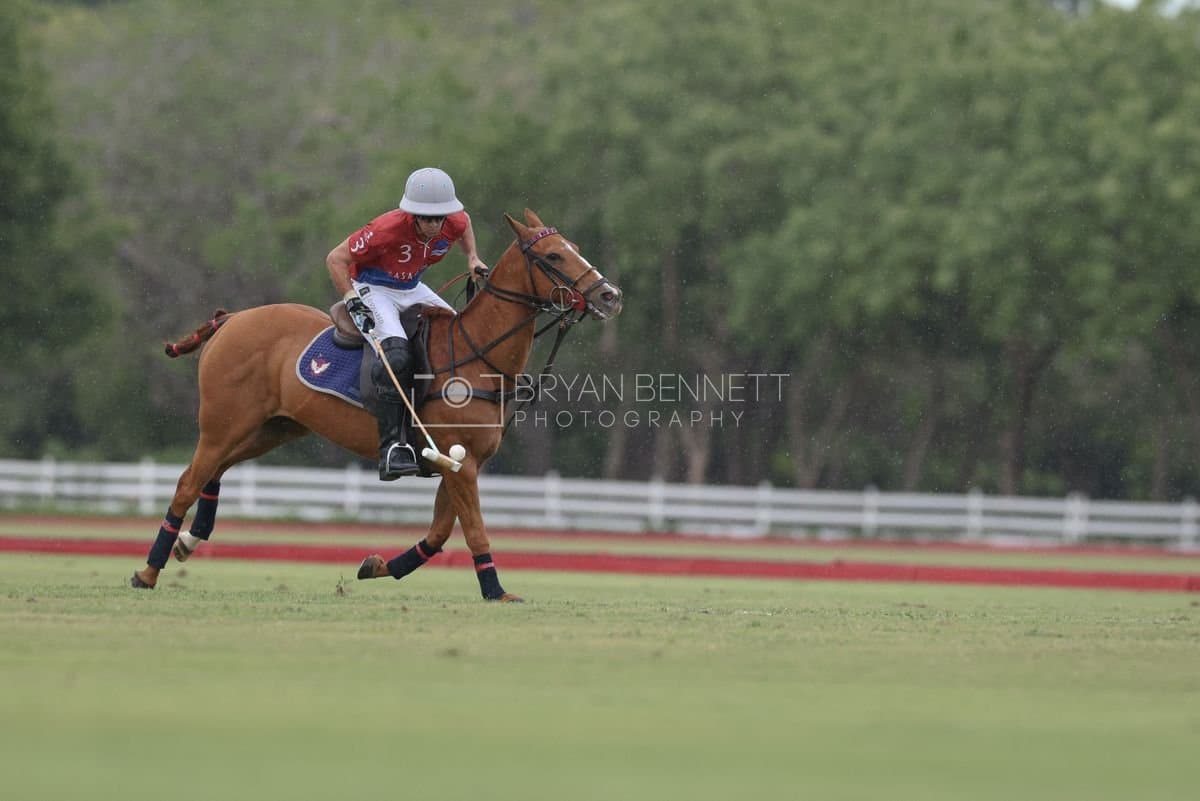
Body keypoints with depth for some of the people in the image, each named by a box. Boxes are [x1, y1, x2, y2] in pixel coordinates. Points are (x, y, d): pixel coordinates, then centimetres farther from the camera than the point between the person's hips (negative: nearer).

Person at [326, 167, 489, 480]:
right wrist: (351, 298, -34)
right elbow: (336, 258, -25)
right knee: (396, 353, -31)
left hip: (412, 290, 7)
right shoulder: (388, 229, -31)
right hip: (372, 289, -7)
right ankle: (392, 448, -34)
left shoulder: (454, 223, -13)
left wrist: (473, 259, 7)